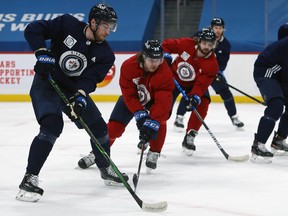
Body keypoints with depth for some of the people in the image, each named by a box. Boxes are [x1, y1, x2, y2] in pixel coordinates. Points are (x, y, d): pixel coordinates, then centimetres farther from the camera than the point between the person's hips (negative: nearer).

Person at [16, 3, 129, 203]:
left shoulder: (105, 54, -7)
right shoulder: (67, 25, -16)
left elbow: (91, 78, -17)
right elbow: (33, 30, -16)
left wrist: (81, 95, -36)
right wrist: (42, 54, -28)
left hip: (74, 90, 6)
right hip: (46, 84, -6)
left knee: (99, 128, 10)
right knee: (52, 125, -28)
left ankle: (106, 169, 37)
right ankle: (29, 179, -26)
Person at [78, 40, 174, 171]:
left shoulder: (165, 73, -35)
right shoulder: (128, 66, -32)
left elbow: (162, 102, -39)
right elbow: (129, 95, -26)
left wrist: (151, 123, -46)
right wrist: (140, 115, -34)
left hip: (154, 99, -1)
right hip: (131, 97, 1)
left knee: (160, 122, -26)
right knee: (114, 126, -6)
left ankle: (154, 154, -5)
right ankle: (95, 154, 11)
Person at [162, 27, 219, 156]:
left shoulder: (212, 65, -25)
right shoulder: (186, 44, -24)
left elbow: (201, 84, -30)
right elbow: (167, 44, -9)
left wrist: (195, 96, -46)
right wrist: (165, 55, -27)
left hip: (193, 84, 1)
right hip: (174, 78, -1)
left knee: (202, 103, -23)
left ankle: (189, 139, -11)